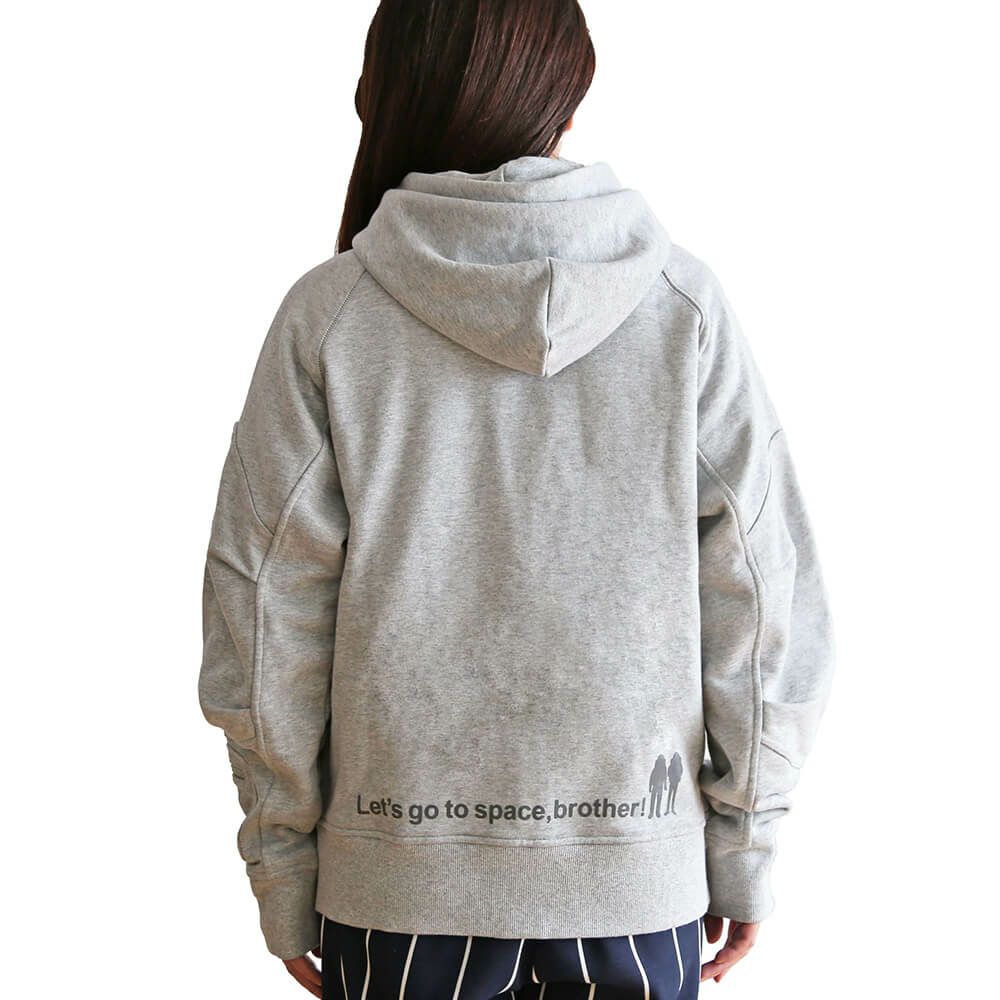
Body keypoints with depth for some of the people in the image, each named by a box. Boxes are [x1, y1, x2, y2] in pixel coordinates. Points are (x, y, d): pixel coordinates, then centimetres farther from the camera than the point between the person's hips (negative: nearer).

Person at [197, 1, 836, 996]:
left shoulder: (328, 311, -8)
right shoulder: (683, 302, -7)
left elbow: (267, 615, -5)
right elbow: (763, 596, -5)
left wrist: (282, 870, 6)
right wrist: (746, 844, 6)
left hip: (398, 880, 0)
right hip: (637, 874, 1)